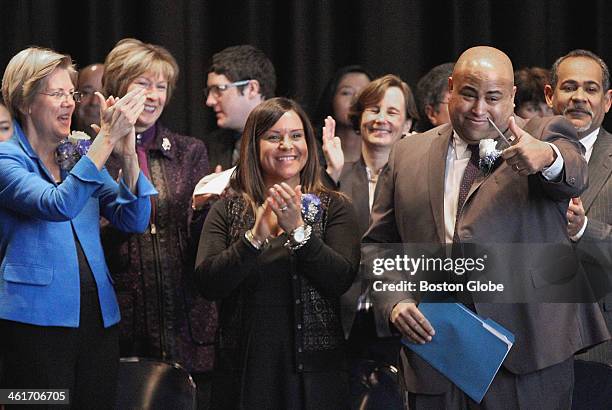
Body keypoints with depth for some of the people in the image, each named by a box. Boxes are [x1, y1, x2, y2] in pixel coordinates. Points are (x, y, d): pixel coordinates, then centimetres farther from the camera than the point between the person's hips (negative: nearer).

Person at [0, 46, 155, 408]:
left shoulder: (79, 156, 15)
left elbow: (134, 221, 5)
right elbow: (58, 205, -24)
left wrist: (128, 155, -10)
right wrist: (108, 137, -25)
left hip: (99, 318, 6)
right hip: (38, 321, -6)